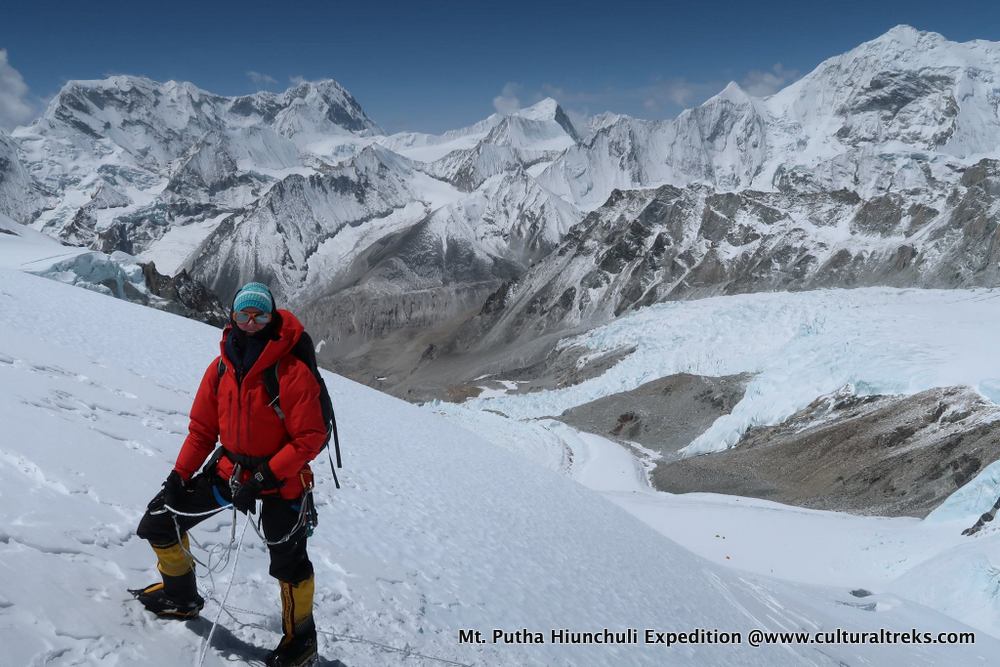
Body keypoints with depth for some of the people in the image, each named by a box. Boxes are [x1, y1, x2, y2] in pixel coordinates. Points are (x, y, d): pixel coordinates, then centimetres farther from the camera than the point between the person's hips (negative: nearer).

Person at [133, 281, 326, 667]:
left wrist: (265, 478, -24)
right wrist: (180, 475, -2)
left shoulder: (292, 373, -21)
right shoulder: (221, 367, -3)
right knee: (159, 520, 8)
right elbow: (202, 428, 6)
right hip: (229, 470, 6)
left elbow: (310, 438, -20)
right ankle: (181, 597, 33)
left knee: (288, 564, 3)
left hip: (280, 479, -6)